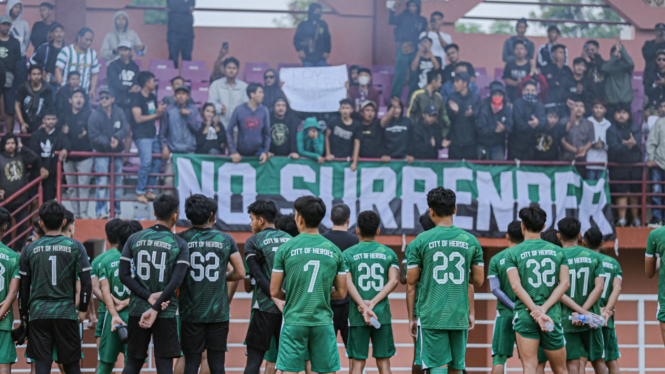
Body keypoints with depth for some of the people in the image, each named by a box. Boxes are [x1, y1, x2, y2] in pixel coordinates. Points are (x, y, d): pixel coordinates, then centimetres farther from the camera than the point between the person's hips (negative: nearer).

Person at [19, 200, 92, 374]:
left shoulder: (30, 249, 5)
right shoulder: (75, 246, 1)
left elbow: (24, 286, 7)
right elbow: (86, 283, -4)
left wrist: (24, 315, 17)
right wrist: (83, 309, 8)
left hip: (38, 314, 1)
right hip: (66, 314, -1)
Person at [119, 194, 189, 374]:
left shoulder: (134, 239, 4)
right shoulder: (179, 244, -4)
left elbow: (124, 275, -3)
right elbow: (176, 281, -13)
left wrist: (148, 296, -8)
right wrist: (155, 309, -13)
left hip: (137, 310, 3)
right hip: (166, 313, -3)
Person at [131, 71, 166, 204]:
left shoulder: (152, 97, 14)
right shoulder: (137, 97, -10)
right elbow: (138, 118, -16)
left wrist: (160, 111, -4)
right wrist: (155, 115, -10)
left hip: (152, 134, 8)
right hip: (141, 135, -8)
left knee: (157, 162, 7)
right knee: (146, 162, -16)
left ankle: (149, 190, 16)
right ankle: (140, 192, -8)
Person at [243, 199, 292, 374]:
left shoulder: (253, 241, -1)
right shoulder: (290, 239, 13)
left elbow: (257, 276, -11)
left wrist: (276, 299, -14)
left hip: (265, 308, -4)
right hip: (291, 307, 4)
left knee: (254, 360, -1)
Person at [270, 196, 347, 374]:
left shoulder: (286, 248, -3)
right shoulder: (334, 250, 4)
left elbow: (274, 291, -2)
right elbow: (342, 293, 7)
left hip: (294, 321, -2)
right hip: (323, 322, 2)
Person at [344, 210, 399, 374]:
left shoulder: (348, 254, 2)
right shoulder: (389, 253, 6)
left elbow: (347, 283, -10)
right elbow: (394, 281, -5)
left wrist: (363, 306, -14)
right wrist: (373, 303, -10)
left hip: (357, 316, -1)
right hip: (383, 314, 1)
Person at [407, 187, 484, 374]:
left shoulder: (422, 240, -3)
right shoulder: (470, 240, 4)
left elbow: (411, 280, -1)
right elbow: (478, 280, 7)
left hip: (432, 315, -3)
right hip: (459, 316, 3)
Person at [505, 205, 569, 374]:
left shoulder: (513, 253, 1)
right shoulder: (557, 251, 9)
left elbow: (516, 286, -10)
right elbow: (565, 283, -1)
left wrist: (537, 312, -14)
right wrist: (544, 309, -9)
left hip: (525, 315, -2)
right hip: (553, 315, 2)